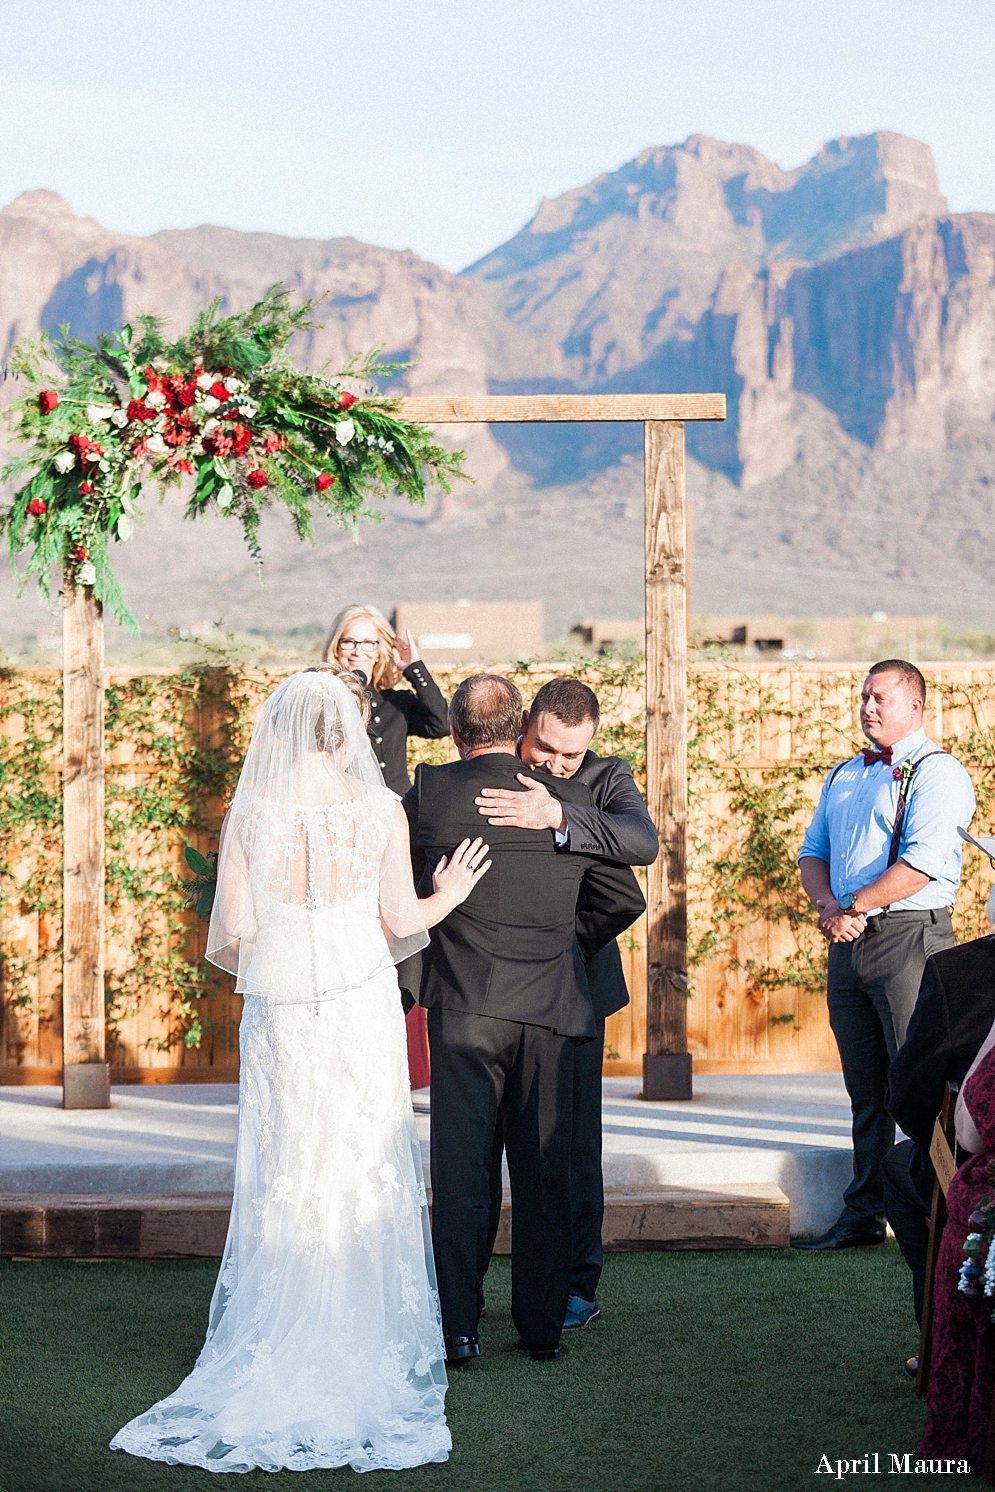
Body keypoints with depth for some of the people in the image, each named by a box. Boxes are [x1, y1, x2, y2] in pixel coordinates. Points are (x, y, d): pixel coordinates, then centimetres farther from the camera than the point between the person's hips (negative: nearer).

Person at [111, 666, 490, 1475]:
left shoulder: (250, 815, -5)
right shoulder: (381, 810, -6)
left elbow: (232, 935, -5)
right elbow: (401, 920, -2)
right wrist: (448, 895, 18)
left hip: (281, 1013, 0)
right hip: (364, 1002, 0)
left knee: (285, 1174, 8)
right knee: (365, 1168, 8)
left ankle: (283, 1352, 10)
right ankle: (368, 1343, 12)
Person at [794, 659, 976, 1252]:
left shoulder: (937, 773, -5)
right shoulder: (844, 776, 20)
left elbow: (921, 862, -17)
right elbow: (814, 852, 19)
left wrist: (855, 909, -13)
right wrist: (829, 905, -2)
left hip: (908, 938, -7)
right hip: (848, 943, 7)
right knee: (865, 1087, 11)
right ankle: (865, 1214, 16)